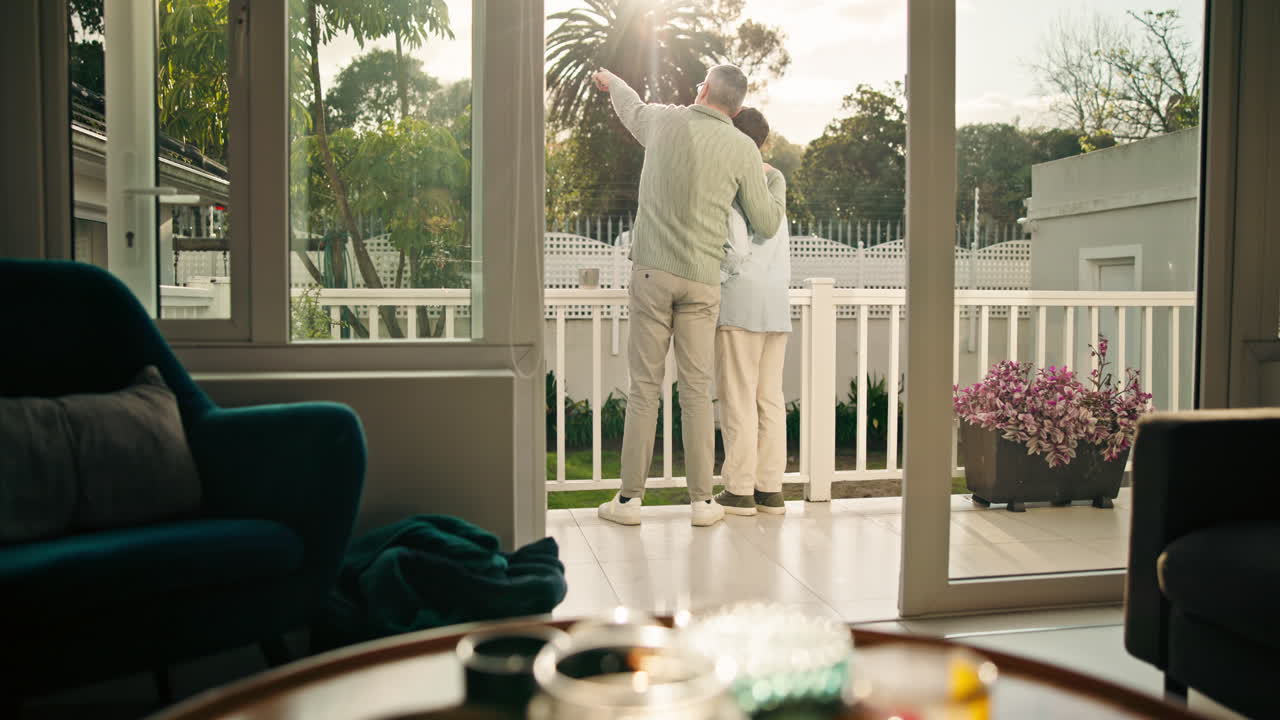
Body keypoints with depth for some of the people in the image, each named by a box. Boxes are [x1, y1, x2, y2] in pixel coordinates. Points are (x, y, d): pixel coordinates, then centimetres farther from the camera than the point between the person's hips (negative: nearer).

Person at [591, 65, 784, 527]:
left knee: (645, 387, 2)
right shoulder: (744, 150, 1)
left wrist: (612, 82, 52)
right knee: (697, 391, 5)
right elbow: (767, 224, 6)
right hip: (702, 280, 0)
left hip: (652, 271, 0)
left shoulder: (664, 120, 4)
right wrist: (769, 184, 27)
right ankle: (702, 500, 9)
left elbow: (632, 108, 29)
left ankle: (629, 498, 6)